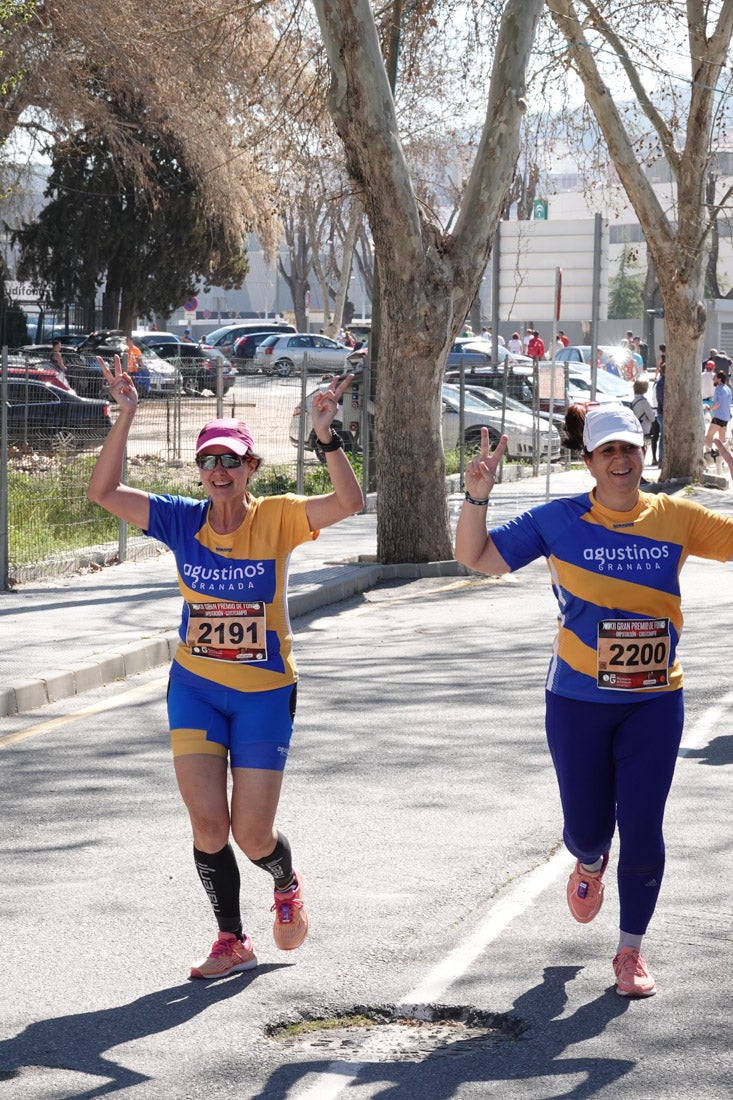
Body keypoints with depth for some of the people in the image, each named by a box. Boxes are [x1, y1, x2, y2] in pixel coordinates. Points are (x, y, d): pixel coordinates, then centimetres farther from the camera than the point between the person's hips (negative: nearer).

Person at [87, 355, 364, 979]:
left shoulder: (276, 518, -10)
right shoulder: (182, 521, -4)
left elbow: (350, 503, -23)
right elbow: (104, 493, -10)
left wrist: (326, 436, -34)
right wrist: (125, 419, -19)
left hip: (265, 693, -2)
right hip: (195, 689, 2)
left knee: (252, 835, 0)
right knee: (208, 825, -5)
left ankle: (287, 885, 36)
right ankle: (233, 942, 15)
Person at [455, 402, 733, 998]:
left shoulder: (675, 517, -2)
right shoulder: (559, 520, -5)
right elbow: (476, 556, -2)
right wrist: (477, 496, -16)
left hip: (655, 703, 1)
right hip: (579, 702, 0)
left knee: (643, 830, 0)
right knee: (587, 828, 8)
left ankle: (632, 949, 19)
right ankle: (590, 864, 48)